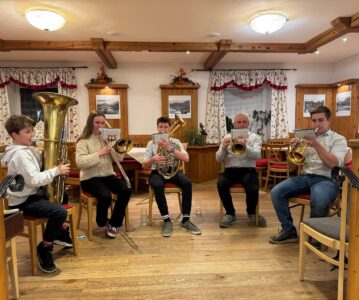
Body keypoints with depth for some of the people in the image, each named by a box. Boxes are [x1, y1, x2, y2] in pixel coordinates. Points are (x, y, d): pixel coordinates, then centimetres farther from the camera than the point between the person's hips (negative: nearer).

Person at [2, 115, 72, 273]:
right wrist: (56, 170, -24)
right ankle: (44, 247, -7)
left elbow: (37, 172, 18)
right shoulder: (20, 154, -22)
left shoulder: (26, 149, 10)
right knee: (60, 212, -28)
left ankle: (61, 232, 29)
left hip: (30, 194, 11)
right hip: (23, 201, -11)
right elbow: (34, 180, -30)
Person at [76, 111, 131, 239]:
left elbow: (119, 158, 3)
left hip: (108, 175, 5)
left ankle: (113, 223, -3)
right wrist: (99, 153, -23)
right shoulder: (83, 141, -4)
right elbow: (80, 162, -20)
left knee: (127, 190, -20)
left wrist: (113, 145, -11)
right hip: (90, 178, -5)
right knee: (105, 196, -32)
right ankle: (103, 222, 2)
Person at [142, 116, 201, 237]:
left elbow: (186, 159, -10)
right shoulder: (151, 143, 5)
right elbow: (144, 165, -2)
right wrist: (153, 159, -25)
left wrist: (170, 148, -22)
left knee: (187, 183, -29)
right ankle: (166, 220, -21)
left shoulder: (175, 142, 6)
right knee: (157, 186, -35)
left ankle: (185, 220, -19)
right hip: (158, 172, -1)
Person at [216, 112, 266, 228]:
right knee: (221, 184, -30)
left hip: (248, 169, -1)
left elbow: (257, 155, -10)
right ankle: (230, 214, -6)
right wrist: (223, 148, -17)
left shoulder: (255, 137, 9)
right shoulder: (227, 138, 13)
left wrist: (245, 146, -28)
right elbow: (218, 158, 4)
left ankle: (251, 212, 6)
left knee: (253, 189, -30)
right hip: (230, 169, 1)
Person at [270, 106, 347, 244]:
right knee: (276, 192, -19)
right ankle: (289, 231, -4)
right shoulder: (307, 137, 18)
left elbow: (335, 164, -11)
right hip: (305, 177, 4)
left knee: (319, 201, -37)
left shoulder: (338, 139, 7)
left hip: (327, 179, -4)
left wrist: (317, 146, -18)